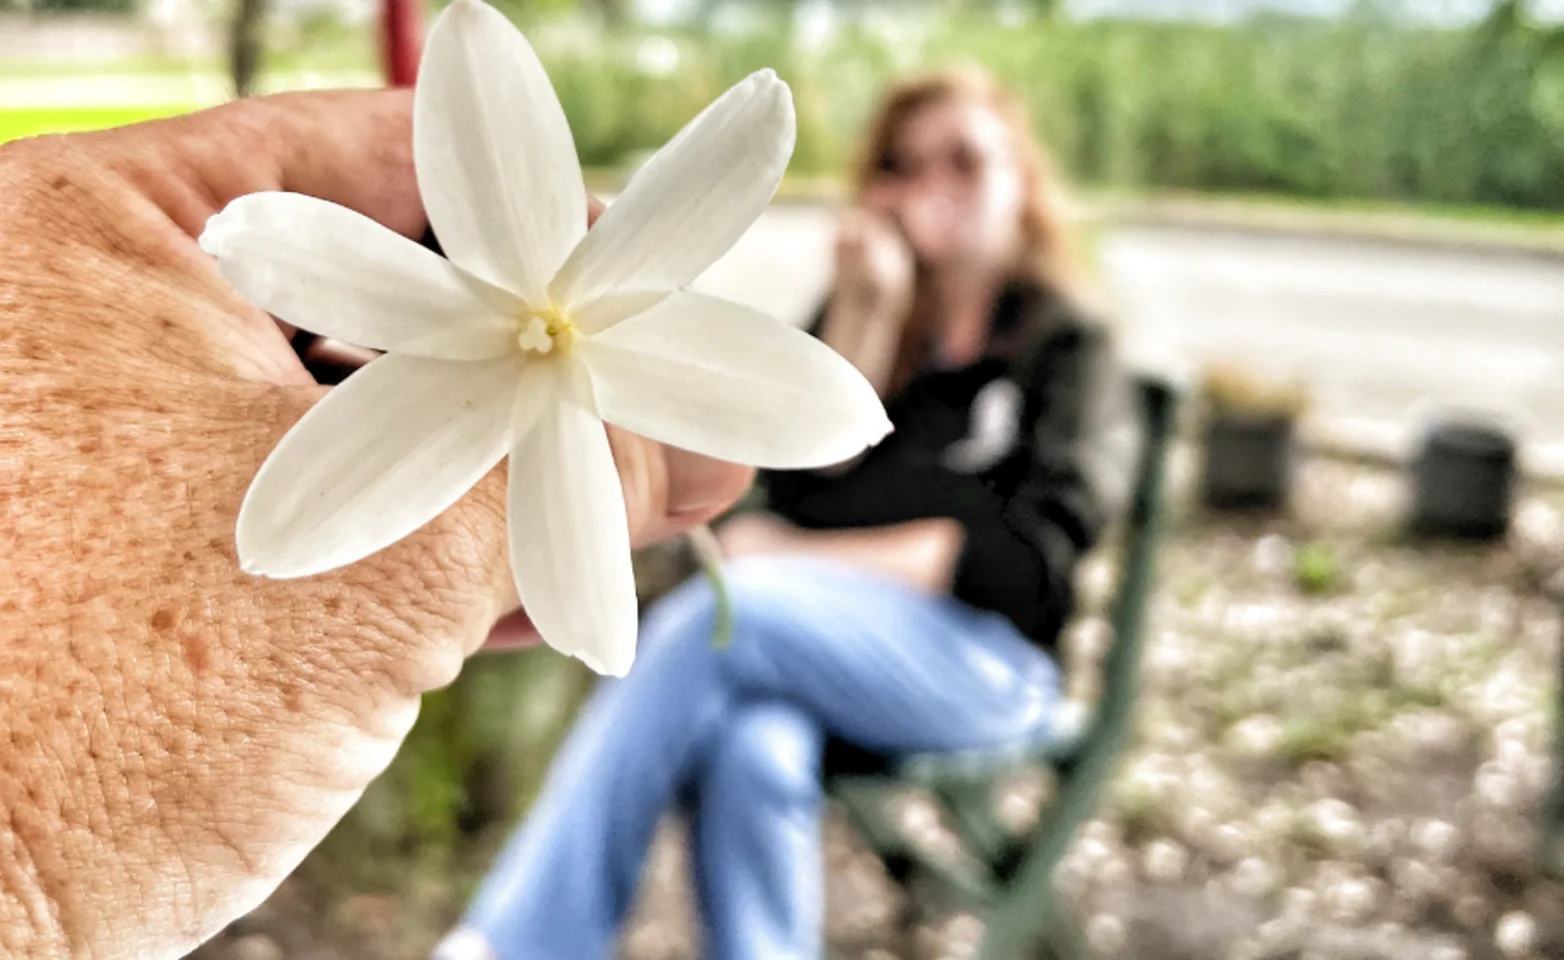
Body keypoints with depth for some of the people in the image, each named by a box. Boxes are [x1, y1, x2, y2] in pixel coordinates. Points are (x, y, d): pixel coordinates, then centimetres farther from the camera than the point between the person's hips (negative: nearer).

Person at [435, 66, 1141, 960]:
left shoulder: (1070, 344, 8)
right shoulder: (862, 314, 20)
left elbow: (1025, 560, -6)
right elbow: (799, 486, 6)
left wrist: (801, 556, -12)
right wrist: (867, 314, -3)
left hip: (978, 659, -3)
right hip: (818, 634, 3)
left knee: (718, 609, -31)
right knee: (756, 752, -34)